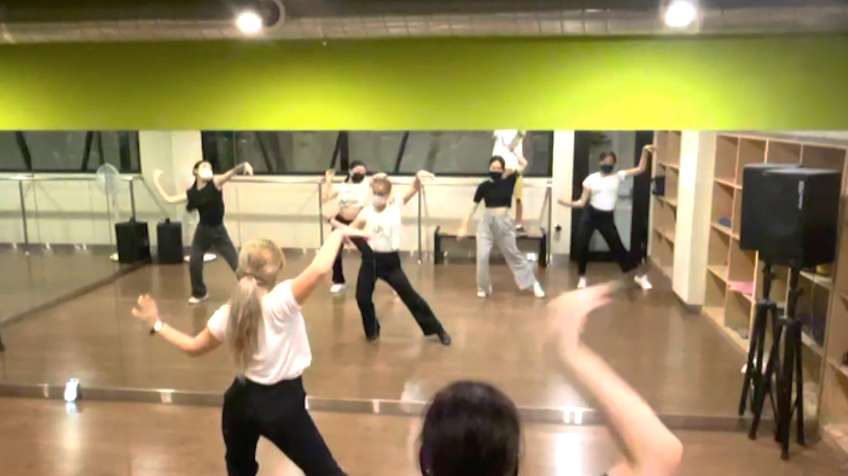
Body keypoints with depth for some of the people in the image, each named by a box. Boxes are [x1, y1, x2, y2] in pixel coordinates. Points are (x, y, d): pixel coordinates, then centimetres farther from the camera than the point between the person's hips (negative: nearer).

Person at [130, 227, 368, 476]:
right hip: (283, 404, -5)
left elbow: (194, 347, 9)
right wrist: (338, 233, -22)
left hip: (242, 401, 5)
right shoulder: (281, 301, -22)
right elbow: (319, 268, -36)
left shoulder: (226, 315, -5)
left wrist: (157, 325, 22)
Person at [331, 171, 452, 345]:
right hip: (371, 260, 2)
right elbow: (350, 229, 7)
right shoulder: (367, 212, 1)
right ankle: (372, 330, 30)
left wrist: (418, 178, -35)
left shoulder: (396, 203, -3)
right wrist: (334, 222, -10)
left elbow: (413, 190, -14)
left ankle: (438, 330, 14)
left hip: (391, 260, -2)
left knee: (410, 296, 2)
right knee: (362, 297, 4)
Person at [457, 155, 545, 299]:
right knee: (482, 256, -9)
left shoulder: (509, 182, -2)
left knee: (513, 255, 11)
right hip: (486, 222, 0)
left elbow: (523, 164, -2)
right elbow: (473, 206, 1)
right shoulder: (484, 186, -4)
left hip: (504, 222, 0)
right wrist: (464, 225, 0)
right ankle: (484, 287, 11)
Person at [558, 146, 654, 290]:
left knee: (617, 246, 3)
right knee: (581, 246, -1)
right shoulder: (591, 179, -1)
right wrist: (569, 203, -22)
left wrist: (644, 152, -11)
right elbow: (582, 202, -4)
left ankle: (639, 275, 17)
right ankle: (582, 276, 19)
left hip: (607, 217, 0)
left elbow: (640, 169, -1)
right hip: (590, 215, 0)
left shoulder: (618, 176, 3)